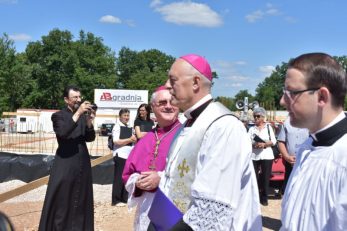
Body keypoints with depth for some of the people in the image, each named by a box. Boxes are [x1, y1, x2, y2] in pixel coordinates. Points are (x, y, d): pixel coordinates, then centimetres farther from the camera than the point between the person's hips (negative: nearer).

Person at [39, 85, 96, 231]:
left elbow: (90, 138, 4)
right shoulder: (58, 115, -4)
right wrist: (78, 113, -25)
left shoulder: (83, 115, 10)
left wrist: (89, 122, -13)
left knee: (81, 198, 11)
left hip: (83, 163, 5)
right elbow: (63, 133, -23)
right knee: (62, 199, 2)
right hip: (66, 164, -5)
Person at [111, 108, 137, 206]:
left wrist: (134, 139, -2)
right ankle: (116, 200, 6)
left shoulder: (130, 128, 15)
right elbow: (116, 142, -16)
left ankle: (125, 198, 21)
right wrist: (129, 140, -15)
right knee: (119, 178, -2)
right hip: (120, 155, -7)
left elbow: (133, 140, 22)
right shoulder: (117, 127, -7)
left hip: (129, 155, 7)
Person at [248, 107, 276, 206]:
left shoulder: (268, 127, 7)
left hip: (266, 155, -1)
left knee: (265, 177, 2)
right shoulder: (252, 129, 10)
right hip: (254, 156, 1)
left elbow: (273, 141, 0)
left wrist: (264, 144, -16)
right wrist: (255, 144, -19)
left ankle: (264, 198, 12)